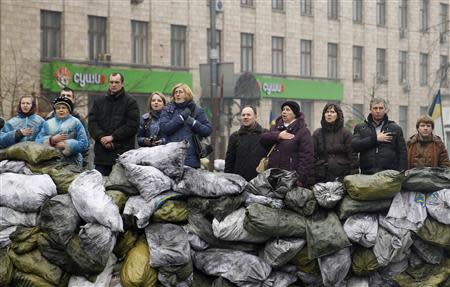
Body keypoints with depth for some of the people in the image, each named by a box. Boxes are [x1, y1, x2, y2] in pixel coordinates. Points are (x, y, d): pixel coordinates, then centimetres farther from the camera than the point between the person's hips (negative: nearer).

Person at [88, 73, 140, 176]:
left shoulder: (130, 102, 4)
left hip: (122, 151, -4)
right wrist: (101, 137, -10)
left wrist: (113, 137, -13)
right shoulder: (99, 101, 16)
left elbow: (132, 125, -7)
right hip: (102, 153, 4)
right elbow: (92, 123, 8)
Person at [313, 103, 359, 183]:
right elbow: (313, 156, 8)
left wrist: (354, 175, -5)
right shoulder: (317, 134, 10)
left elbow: (352, 155, 3)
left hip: (343, 176, -1)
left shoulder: (346, 133, 6)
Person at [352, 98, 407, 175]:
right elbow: (354, 146, -4)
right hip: (367, 174, 0)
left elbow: (402, 153, 9)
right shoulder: (360, 128, 14)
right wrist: (375, 139, -8)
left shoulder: (396, 129, 13)